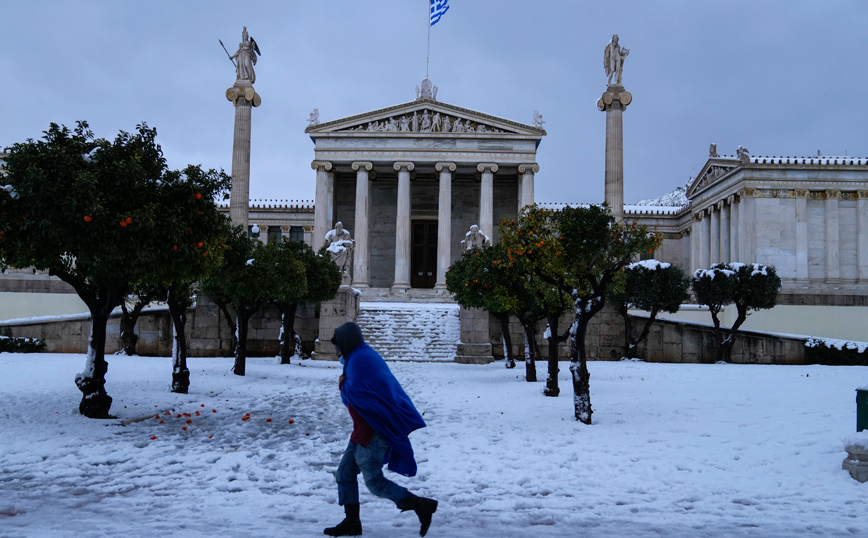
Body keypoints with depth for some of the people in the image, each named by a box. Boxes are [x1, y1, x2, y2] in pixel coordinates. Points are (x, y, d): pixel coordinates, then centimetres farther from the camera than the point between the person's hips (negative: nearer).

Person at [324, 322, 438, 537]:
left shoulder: (359, 360, -17)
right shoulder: (366, 356, 16)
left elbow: (352, 395, -22)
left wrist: (342, 383, -4)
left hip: (372, 431, -11)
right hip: (365, 429, 11)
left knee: (374, 481, -5)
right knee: (345, 474, 12)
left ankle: (422, 505, -1)